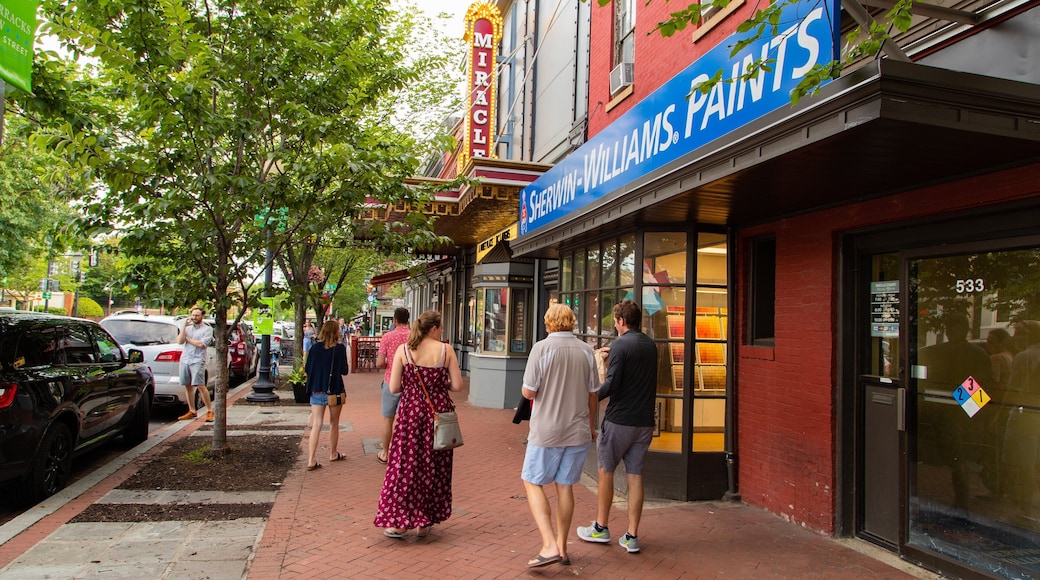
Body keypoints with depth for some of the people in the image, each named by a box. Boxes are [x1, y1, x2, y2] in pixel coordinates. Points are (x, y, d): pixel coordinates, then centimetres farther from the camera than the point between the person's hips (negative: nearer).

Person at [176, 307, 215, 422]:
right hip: (184, 360, 5)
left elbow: (201, 344, -11)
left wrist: (187, 338, -1)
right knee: (188, 386, 8)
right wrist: (184, 326, -3)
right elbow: (179, 341, 2)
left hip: (197, 361, -5)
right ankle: (192, 411, 17)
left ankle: (210, 411, -5)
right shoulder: (188, 328, 16)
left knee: (200, 386, -11)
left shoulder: (207, 329, 1)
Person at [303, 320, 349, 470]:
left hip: (317, 391, 2)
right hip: (335, 391, -2)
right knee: (334, 424, 16)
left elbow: (307, 369, 2)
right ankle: (333, 454, 31)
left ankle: (311, 460, -7)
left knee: (316, 426, 1)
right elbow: (345, 371, -10)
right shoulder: (340, 348, -10)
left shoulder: (315, 348, -2)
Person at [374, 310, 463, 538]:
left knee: (405, 465, 8)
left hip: (411, 411, 0)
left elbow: (394, 388, -3)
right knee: (434, 467, 11)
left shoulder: (403, 350, -2)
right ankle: (424, 523, 19)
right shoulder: (445, 350, -5)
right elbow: (457, 385, -5)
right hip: (439, 412, 0)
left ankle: (399, 522, 10)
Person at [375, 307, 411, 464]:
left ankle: (385, 453, 20)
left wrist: (386, 364, 10)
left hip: (391, 382, -1)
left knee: (388, 419, 11)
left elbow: (379, 364, -11)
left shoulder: (387, 337, -10)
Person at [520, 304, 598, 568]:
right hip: (578, 430, 5)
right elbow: (593, 395, 8)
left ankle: (550, 545, -5)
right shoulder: (586, 350, 2)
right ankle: (562, 547, 22)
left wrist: (535, 389, 10)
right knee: (565, 486, 14)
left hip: (547, 430, -4)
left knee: (533, 483, 7)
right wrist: (591, 425, 22)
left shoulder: (542, 348, -12)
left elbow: (528, 392, -13)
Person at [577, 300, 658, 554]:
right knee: (635, 475, 9)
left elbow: (611, 384, -19)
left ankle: (600, 528, 21)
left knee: (606, 471, 10)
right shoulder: (651, 345, 9)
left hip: (619, 420, -6)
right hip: (645, 421, 6)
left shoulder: (620, 345, -13)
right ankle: (632, 536, 11)